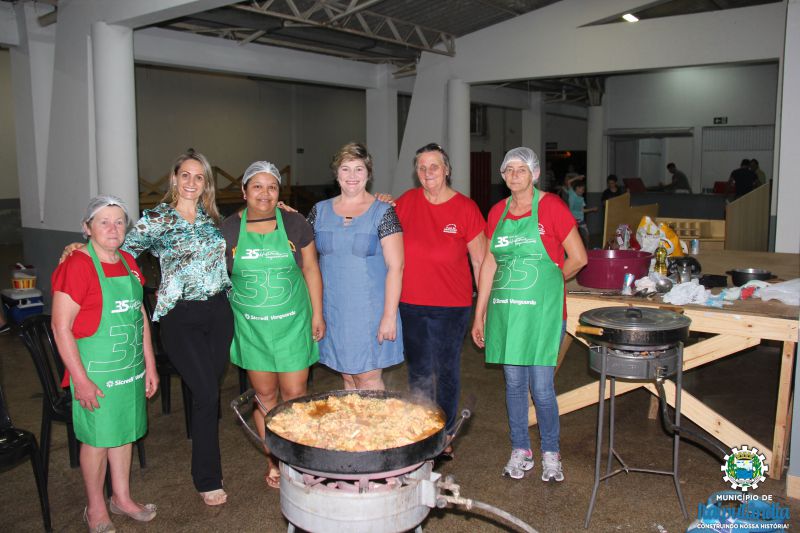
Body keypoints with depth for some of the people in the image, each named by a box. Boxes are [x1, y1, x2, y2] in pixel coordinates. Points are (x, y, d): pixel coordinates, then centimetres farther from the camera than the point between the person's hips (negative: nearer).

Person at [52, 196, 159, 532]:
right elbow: (61, 327, -17)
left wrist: (150, 365, 13)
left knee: (124, 432, 18)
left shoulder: (128, 263, 7)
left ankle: (122, 498, 35)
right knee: (97, 438, 7)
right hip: (96, 372, -7)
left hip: (130, 367, 7)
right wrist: (81, 379, -18)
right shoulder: (76, 266, -16)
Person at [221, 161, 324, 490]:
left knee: (294, 394, 1)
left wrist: (317, 314, 1)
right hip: (250, 326, 1)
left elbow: (310, 269, 4)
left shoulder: (295, 223, 0)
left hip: (292, 322, 0)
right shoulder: (228, 229, 0)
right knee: (264, 395, 10)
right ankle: (273, 460, 26)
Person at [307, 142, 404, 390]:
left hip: (370, 311, -4)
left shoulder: (382, 212, -5)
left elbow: (395, 266, -10)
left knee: (368, 379, -2)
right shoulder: (319, 211, 7)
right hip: (333, 311, 4)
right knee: (348, 379, 13)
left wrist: (389, 316, -14)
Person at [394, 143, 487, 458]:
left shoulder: (465, 208, -6)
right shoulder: (406, 202, 1)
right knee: (418, 372, 13)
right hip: (410, 304, 3)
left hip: (450, 306, -2)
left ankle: (445, 435, 28)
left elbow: (480, 260, -2)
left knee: (446, 371, 10)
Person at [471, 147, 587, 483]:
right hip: (505, 310, 5)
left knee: (541, 386, -1)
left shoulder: (550, 206, -6)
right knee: (514, 383, 11)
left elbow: (578, 258, -5)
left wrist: (549, 281, 8)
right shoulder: (497, 212, 9)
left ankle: (551, 454, 20)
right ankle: (520, 451, 27)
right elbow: (489, 265, 11)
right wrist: (479, 315, 10)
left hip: (542, 310, -4)